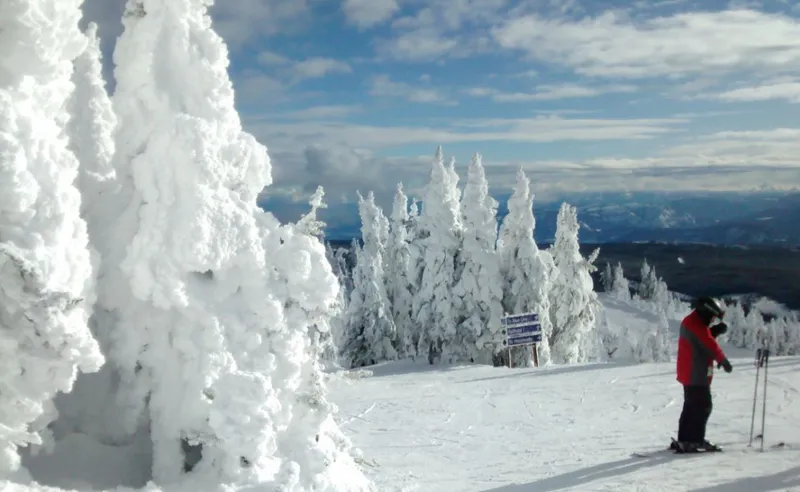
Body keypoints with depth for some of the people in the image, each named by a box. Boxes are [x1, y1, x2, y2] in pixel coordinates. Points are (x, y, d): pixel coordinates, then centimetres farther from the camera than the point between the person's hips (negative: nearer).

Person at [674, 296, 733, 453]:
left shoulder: (691, 322, 16)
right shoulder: (696, 325, -16)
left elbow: (704, 339, 22)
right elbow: (709, 345, -21)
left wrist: (715, 331, 7)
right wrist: (724, 361, -17)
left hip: (690, 373, 11)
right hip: (696, 374, -11)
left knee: (692, 406, 15)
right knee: (703, 406, -7)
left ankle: (684, 440, 18)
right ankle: (695, 440, -6)